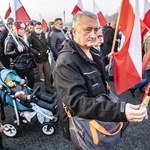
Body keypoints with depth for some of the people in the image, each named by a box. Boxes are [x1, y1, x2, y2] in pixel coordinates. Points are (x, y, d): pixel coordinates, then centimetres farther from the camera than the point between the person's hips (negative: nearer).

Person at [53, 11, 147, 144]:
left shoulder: (94, 53, 3)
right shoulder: (66, 62, -28)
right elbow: (77, 102, -39)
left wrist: (104, 86, 4)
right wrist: (120, 111, -47)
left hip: (98, 120, 8)